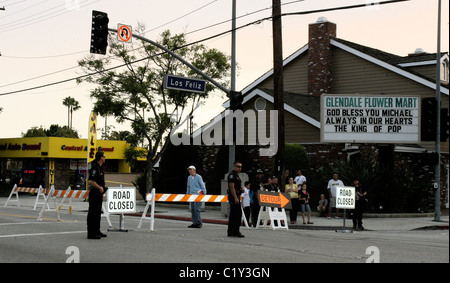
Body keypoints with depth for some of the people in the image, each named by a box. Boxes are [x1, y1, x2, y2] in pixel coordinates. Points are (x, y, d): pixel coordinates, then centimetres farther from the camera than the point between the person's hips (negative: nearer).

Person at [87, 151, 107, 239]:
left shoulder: (99, 168, 16)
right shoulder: (95, 167, -17)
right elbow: (91, 182, -24)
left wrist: (102, 188, 17)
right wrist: (100, 187, -18)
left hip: (99, 194, 10)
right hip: (94, 193, -10)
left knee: (98, 213, 16)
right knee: (93, 213, -7)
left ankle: (97, 231, 24)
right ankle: (91, 233, -5)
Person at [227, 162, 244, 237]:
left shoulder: (236, 175, 20)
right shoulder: (232, 175, -12)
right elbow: (232, 187, -20)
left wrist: (241, 189, 13)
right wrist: (236, 198, -24)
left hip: (236, 196, 11)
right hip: (233, 197, -11)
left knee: (233, 215, 10)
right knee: (238, 214, -12)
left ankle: (231, 232, 13)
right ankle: (236, 231, -11)